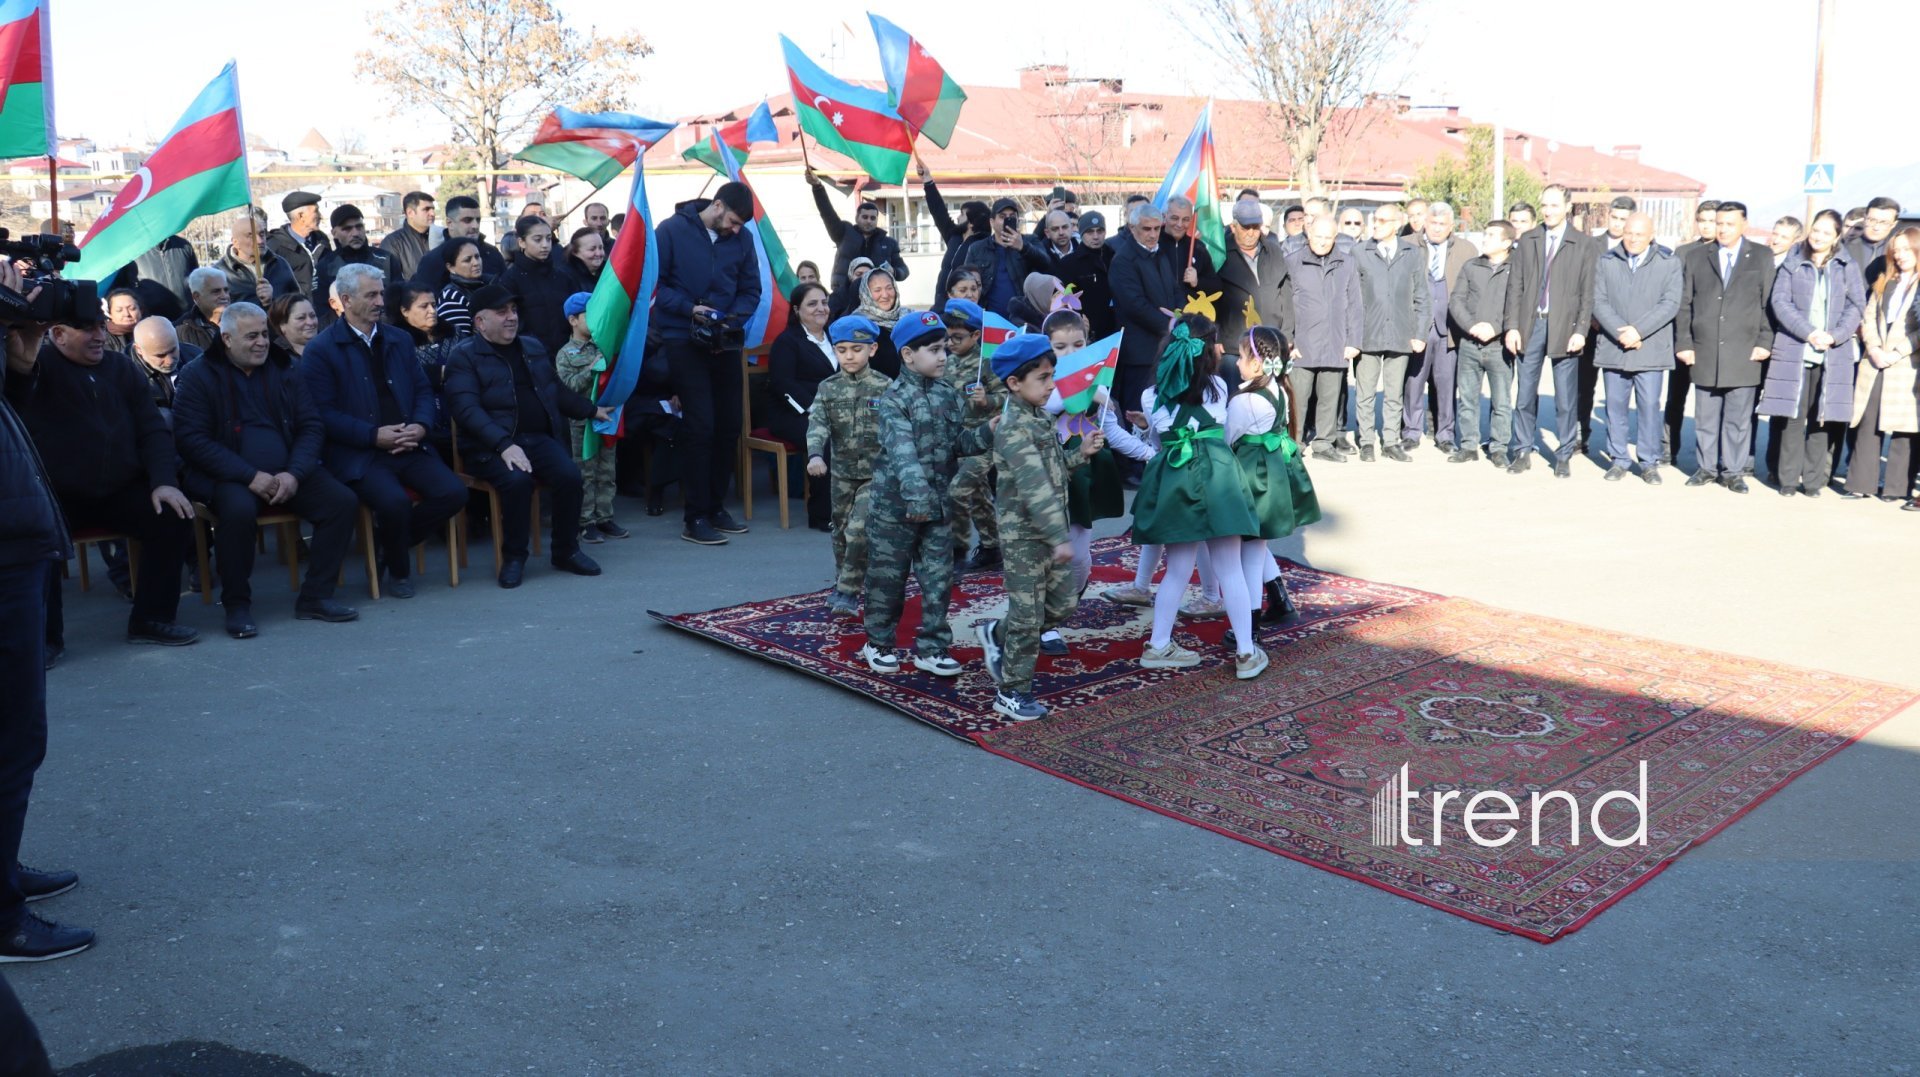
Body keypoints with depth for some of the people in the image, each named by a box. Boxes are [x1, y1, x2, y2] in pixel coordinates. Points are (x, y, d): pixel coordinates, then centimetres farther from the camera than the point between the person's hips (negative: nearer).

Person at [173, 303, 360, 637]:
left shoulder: (283, 372, 13)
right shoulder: (199, 377, 0)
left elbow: (312, 427, 8)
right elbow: (191, 438, -10)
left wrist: (294, 474, -11)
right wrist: (251, 477, -19)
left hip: (288, 475, 5)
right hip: (230, 478, -4)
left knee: (342, 500, -17)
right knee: (239, 509, -36)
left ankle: (315, 597, -6)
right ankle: (237, 605, -16)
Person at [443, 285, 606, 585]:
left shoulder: (533, 347, 20)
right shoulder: (464, 355, 0)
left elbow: (557, 391, 35)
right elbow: (466, 408, -13)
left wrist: (592, 410, 32)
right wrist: (504, 445, -25)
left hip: (539, 438, 5)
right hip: (490, 445, -5)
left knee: (569, 475, -23)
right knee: (517, 479, -33)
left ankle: (566, 551, -4)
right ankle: (513, 557, -13)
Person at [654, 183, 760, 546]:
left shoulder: (742, 240, 4)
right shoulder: (671, 230, -7)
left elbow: (751, 290, 8)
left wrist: (733, 319, -10)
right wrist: (689, 308, -18)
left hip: (724, 342, 5)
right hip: (683, 340, -5)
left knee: (729, 426, 8)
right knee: (699, 426, -8)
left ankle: (716, 506, 22)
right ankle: (696, 518, -1)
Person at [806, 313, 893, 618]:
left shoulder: (884, 386, -4)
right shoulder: (828, 388, 1)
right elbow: (817, 423, -12)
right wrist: (815, 455, -30)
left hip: (876, 472, -3)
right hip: (842, 471, 4)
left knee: (859, 530, -14)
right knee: (842, 533, 13)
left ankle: (846, 592, -4)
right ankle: (844, 586, 31)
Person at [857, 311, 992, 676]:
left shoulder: (949, 396, 7)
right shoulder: (893, 399, -14)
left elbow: (959, 444, 10)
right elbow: (901, 450, -27)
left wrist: (986, 432, -9)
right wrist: (915, 493, -40)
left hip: (937, 504, 5)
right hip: (894, 504, -5)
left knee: (938, 578, 6)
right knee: (887, 577, 7)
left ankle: (931, 647, 17)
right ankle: (879, 643, 24)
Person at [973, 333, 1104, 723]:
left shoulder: (1041, 419, 10)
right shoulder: (1014, 429, -20)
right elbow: (1035, 487, -28)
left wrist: (1081, 452, 4)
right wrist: (1059, 538, -32)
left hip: (1048, 533, 9)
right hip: (1024, 536, -9)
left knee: (1063, 604, 15)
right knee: (1028, 615, -1)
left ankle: (996, 635, 33)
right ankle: (1012, 691, 13)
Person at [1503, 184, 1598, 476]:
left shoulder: (1583, 243, 2)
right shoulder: (1527, 240, 9)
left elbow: (1587, 291, -1)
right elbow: (1515, 286, 7)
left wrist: (1580, 330, -9)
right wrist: (1512, 326, -2)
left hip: (1564, 327, -2)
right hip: (1530, 325, 2)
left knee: (1566, 399, 3)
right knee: (1525, 395, 7)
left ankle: (1564, 456, 13)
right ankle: (1523, 452, 17)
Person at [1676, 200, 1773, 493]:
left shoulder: (1762, 257, 7)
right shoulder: (1695, 257, 10)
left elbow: (1769, 304, 5)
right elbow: (1684, 304, 9)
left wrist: (1765, 342, -4)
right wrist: (1683, 343, 1)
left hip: (1744, 355, -1)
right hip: (1704, 354, 1)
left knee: (1739, 418, 3)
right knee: (1705, 417, 6)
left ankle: (1733, 471, 11)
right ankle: (1705, 467, 17)